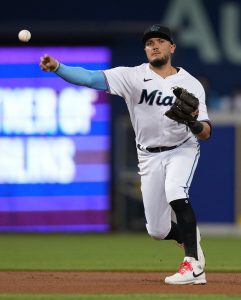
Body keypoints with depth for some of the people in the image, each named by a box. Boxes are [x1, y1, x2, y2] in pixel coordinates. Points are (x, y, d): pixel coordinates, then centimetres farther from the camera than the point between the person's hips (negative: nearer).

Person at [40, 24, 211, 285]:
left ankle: (193, 266, -30)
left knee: (175, 193, -33)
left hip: (182, 149, -2)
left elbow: (205, 134, -11)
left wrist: (193, 123, -35)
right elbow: (91, 78, -21)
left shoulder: (191, 84, -7)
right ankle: (189, 236, 39)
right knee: (157, 230, 3)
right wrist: (57, 67, -37)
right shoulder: (133, 76, -7)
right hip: (149, 157, 2)